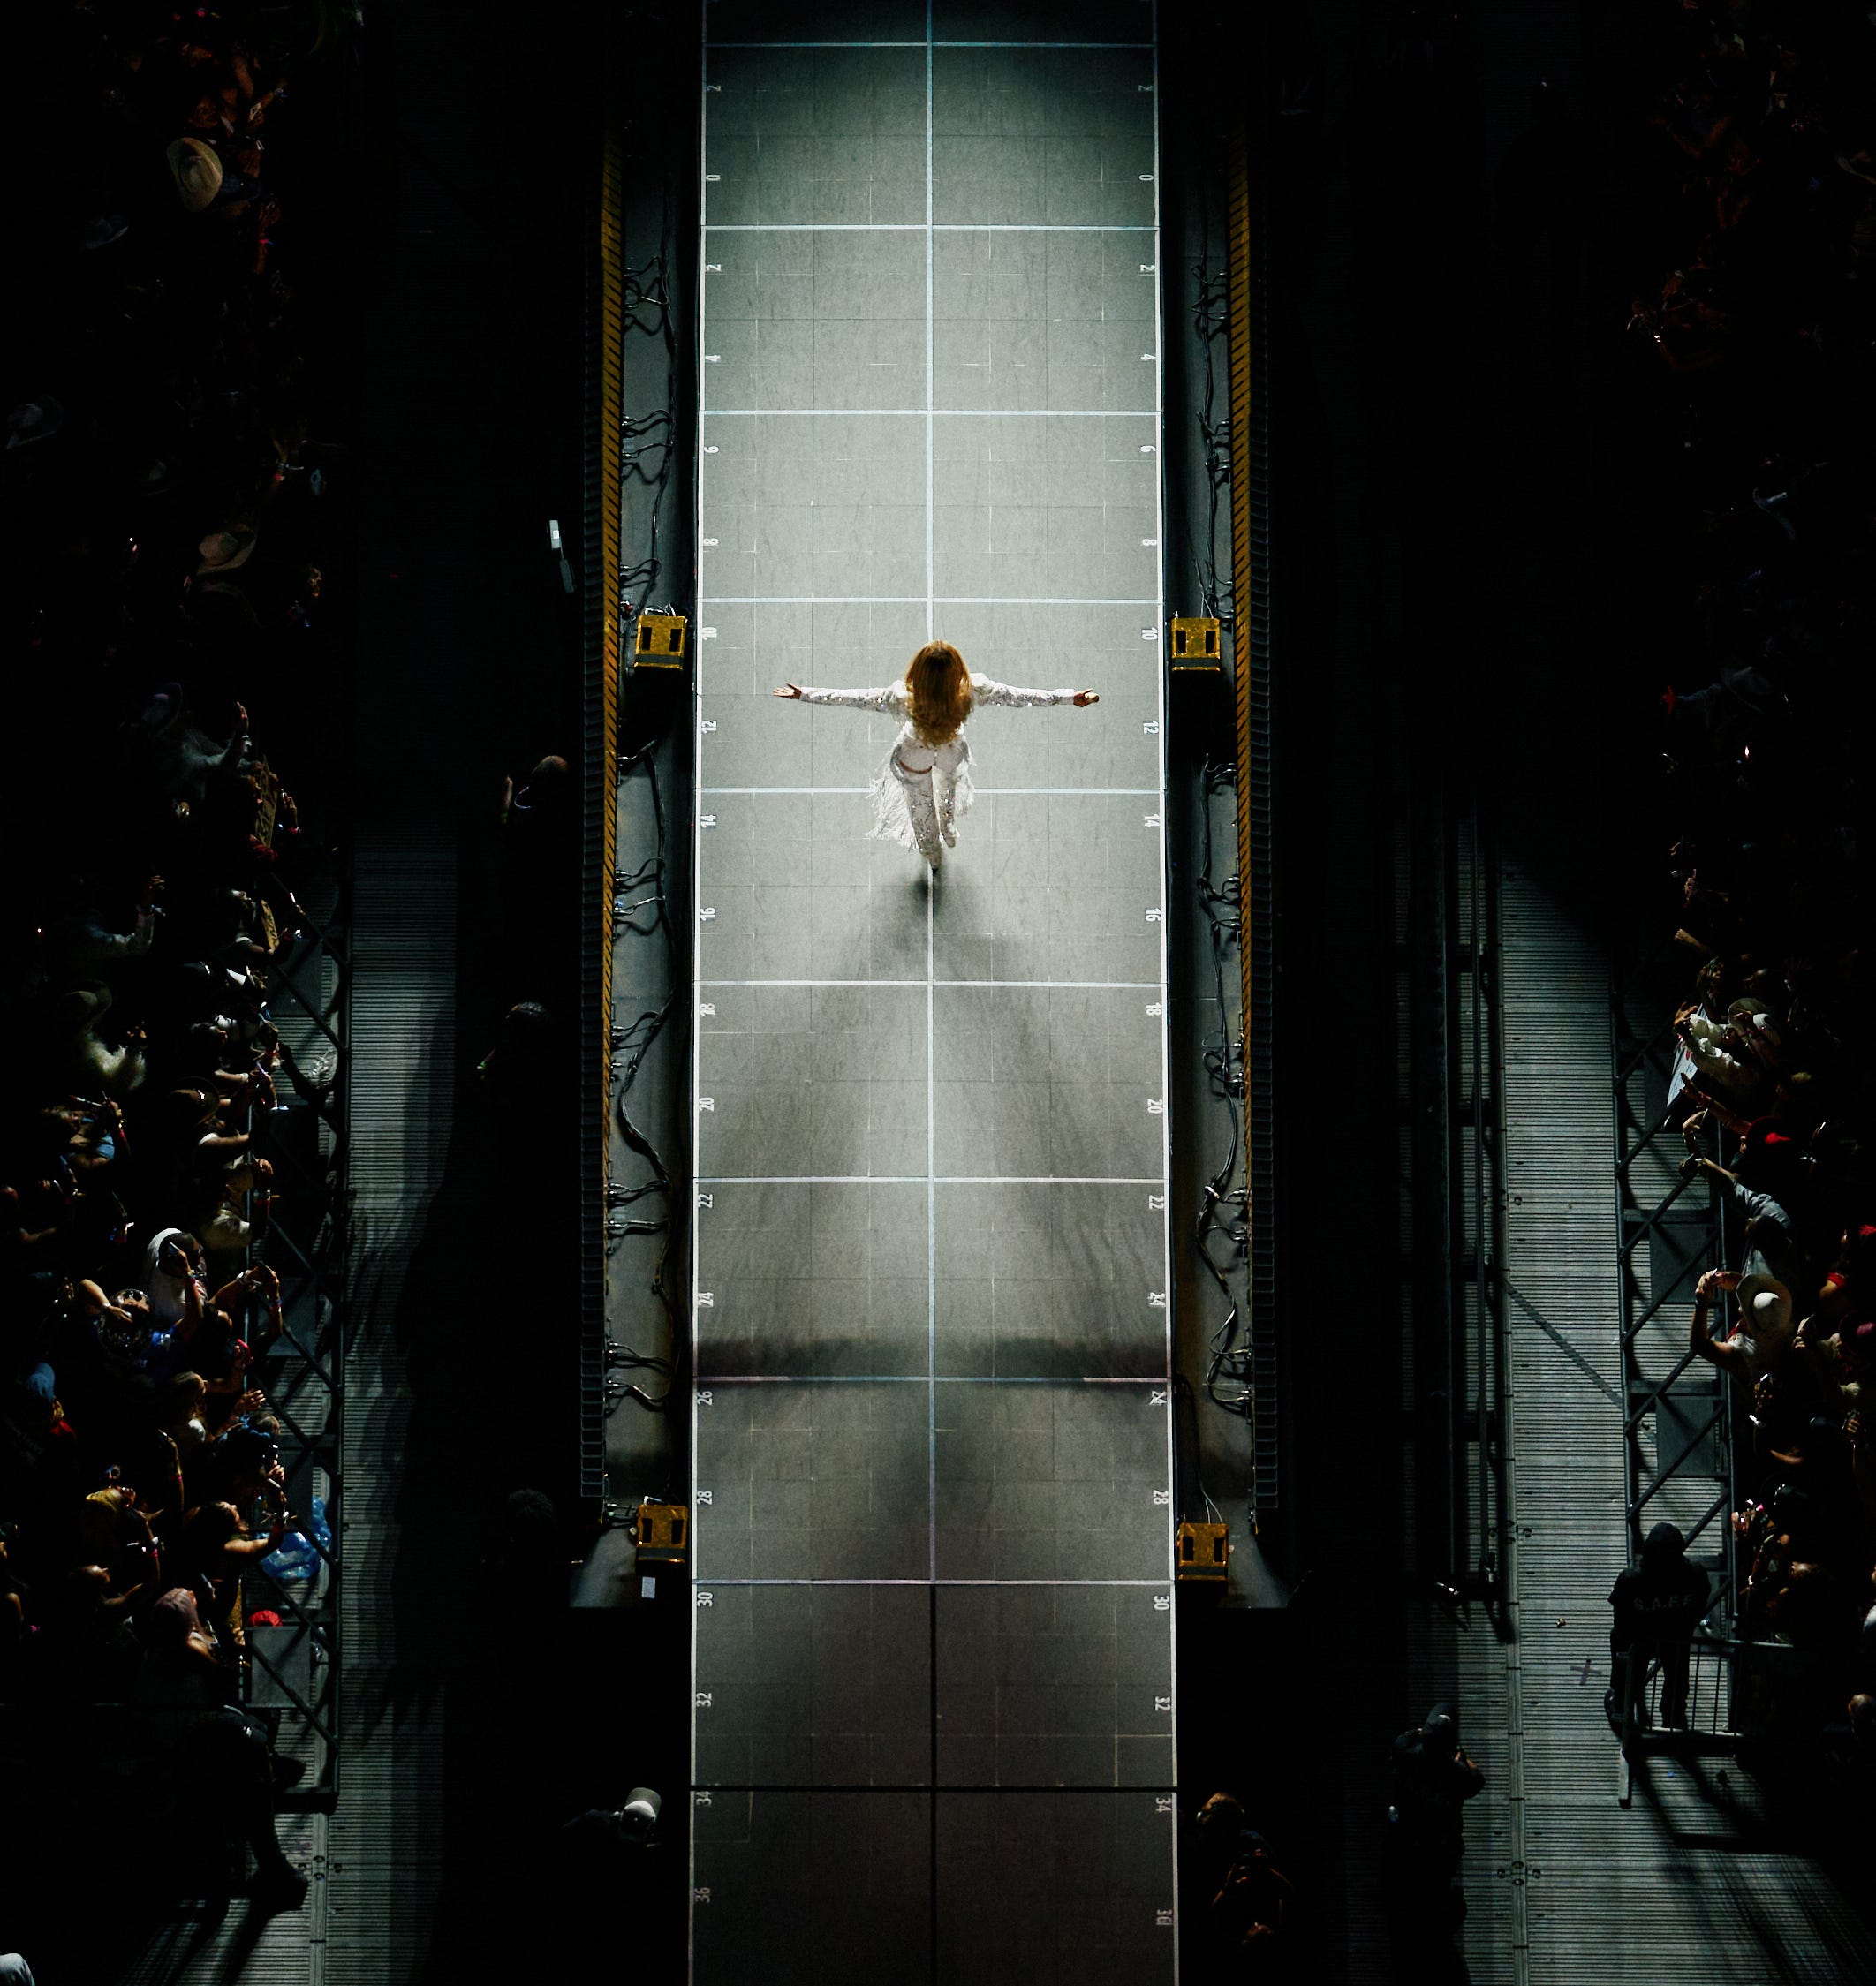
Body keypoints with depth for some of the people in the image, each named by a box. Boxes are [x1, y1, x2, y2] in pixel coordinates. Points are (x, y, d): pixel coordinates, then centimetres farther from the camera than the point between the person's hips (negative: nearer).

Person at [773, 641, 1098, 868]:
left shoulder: (904, 698, -45)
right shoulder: (972, 691, -42)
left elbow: (859, 699, -34)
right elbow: (1017, 697, -31)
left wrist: (805, 695, -22)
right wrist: (1069, 697, -19)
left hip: (914, 760, -1)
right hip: (953, 753, 1)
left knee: (921, 806, 32)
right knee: (949, 788, 38)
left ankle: (932, 854, 61)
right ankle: (949, 833, 68)